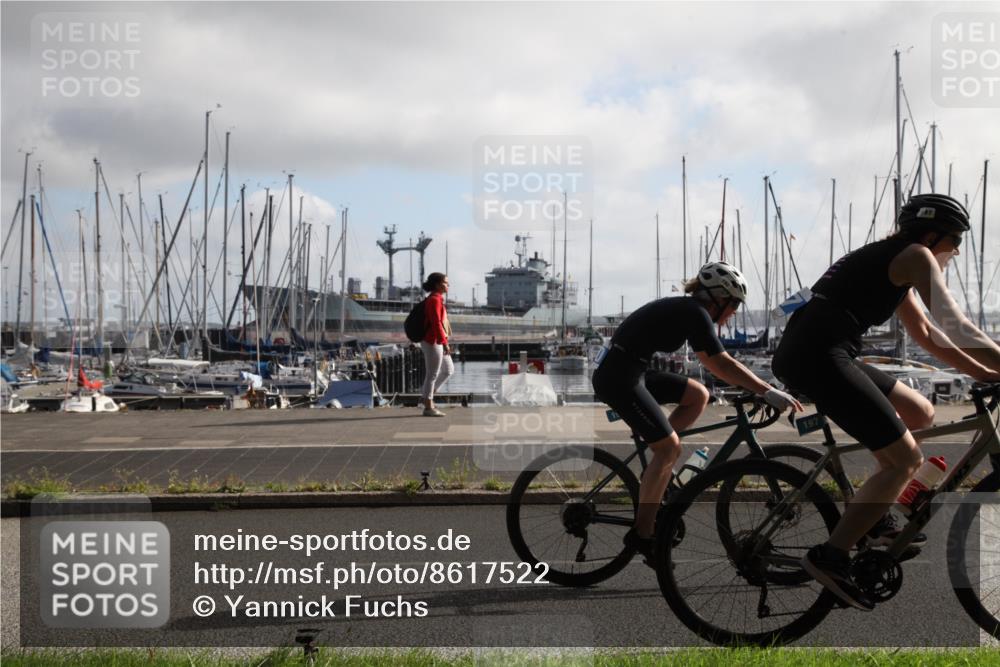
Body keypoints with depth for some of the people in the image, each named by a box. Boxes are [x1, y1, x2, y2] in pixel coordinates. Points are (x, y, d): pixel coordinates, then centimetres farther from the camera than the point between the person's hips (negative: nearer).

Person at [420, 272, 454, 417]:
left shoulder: (437, 299, 14)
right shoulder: (434, 299, -15)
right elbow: (436, 323, -22)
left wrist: (444, 342, 21)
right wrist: (445, 343, -24)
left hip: (437, 342, 10)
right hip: (433, 342, -10)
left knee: (449, 369, 15)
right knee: (432, 374, -3)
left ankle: (426, 396, 20)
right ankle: (428, 407, 5)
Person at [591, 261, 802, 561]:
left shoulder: (686, 309, 15)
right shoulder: (695, 314, -13)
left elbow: (713, 363, 21)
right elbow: (722, 364, -20)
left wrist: (758, 387, 20)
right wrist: (768, 391, -19)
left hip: (632, 372, 9)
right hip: (619, 378, -9)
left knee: (698, 396, 9)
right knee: (670, 446, -9)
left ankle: (657, 467, 12)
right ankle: (641, 534, -5)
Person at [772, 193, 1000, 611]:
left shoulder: (887, 262, 27)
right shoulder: (916, 256, 0)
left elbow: (926, 333, 30)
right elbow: (958, 330, -9)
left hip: (803, 354, 10)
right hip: (819, 357, -10)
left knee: (920, 414, 20)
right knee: (906, 459, -5)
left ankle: (877, 522, 21)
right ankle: (829, 557, -8)